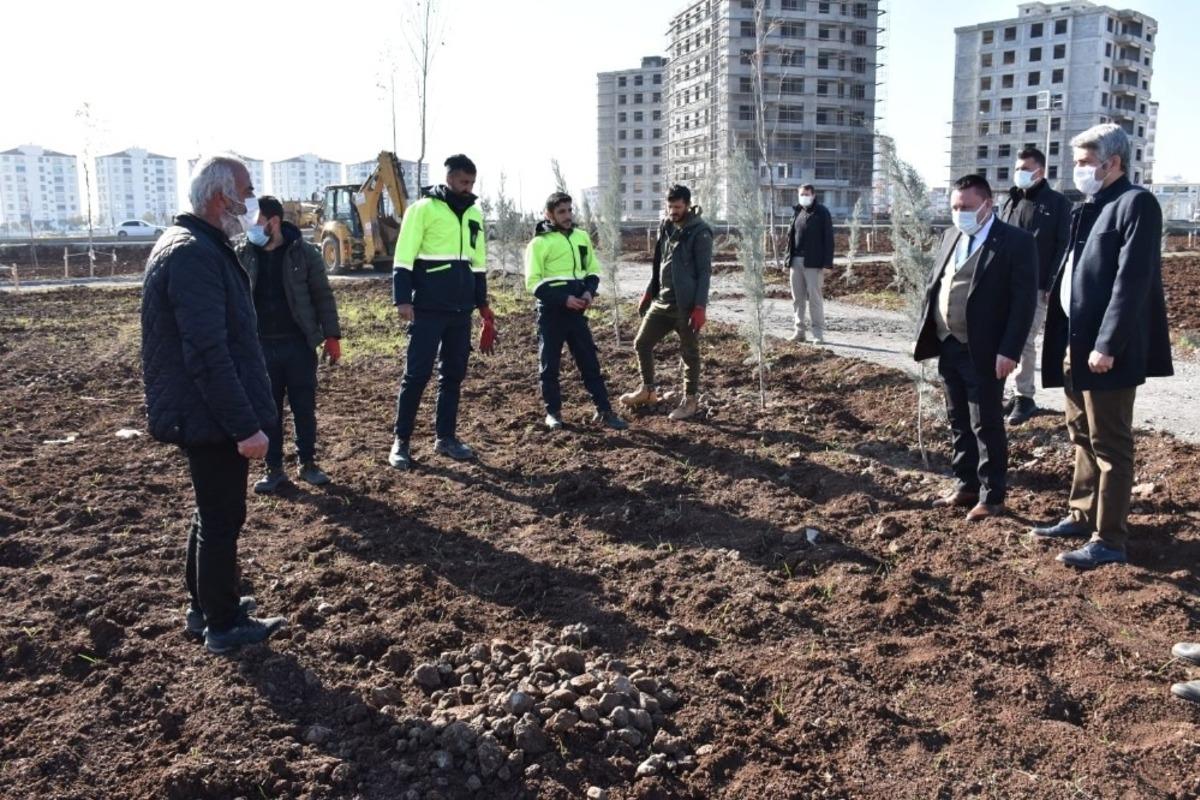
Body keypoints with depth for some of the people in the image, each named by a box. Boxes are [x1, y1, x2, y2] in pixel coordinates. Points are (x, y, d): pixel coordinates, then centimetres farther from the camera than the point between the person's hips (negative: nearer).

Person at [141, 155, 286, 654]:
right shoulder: (196, 255, -21)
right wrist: (245, 425, -25)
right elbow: (207, 354, -27)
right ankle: (223, 626, 16)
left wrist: (243, 416, 22)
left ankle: (204, 607, 35)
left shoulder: (194, 246, 13)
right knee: (222, 520, 2)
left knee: (211, 514, 21)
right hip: (212, 418, -11)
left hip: (200, 415, 11)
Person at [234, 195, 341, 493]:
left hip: (298, 344, -2)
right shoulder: (242, 254, 1)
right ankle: (274, 468, 20)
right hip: (260, 346, 2)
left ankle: (308, 464, 22)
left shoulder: (303, 252, -5)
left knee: (304, 407, 8)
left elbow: (322, 296, 0)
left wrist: (332, 336, -4)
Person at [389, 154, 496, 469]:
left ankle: (446, 437, 20)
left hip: (461, 311, 6)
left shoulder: (474, 214, 12)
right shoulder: (423, 209, -7)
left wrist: (483, 304, 18)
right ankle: (401, 441, 6)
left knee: (454, 374, 10)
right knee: (417, 374, -4)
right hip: (428, 310, -6)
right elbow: (404, 258, -9)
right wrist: (402, 299, -16)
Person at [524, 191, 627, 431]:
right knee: (550, 365, 5)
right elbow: (533, 283, -10)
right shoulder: (539, 243, -7)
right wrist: (564, 299, -18)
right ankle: (553, 412, 17)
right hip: (551, 313, -4)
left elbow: (593, 270, 17)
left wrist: (589, 291, -4)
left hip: (576, 311, 4)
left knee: (590, 362, 5)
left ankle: (604, 411, 10)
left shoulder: (582, 237, 9)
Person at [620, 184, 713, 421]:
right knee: (642, 343, 11)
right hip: (661, 301, 7)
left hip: (686, 306, -7)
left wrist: (700, 306, -19)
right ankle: (648, 390, 28)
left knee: (689, 354, 4)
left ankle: (690, 400, 17)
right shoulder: (665, 227, 9)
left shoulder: (700, 232, -11)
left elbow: (704, 272, -14)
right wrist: (648, 293, 16)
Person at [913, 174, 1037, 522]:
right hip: (948, 348, 7)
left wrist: (1009, 351, -18)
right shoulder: (950, 236, 12)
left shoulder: (1016, 242, -9)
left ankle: (992, 496, 13)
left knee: (987, 426, 2)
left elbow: (1024, 301, -13)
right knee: (958, 423, 15)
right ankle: (966, 486, 27)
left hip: (984, 353, -7)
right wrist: (926, 336, 11)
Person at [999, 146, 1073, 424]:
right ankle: (1022, 394, 18)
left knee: (1025, 340, -6)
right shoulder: (1011, 201, 14)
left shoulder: (1058, 203, -1)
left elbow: (1063, 246, -6)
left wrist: (1053, 284, -15)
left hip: (1037, 286, -5)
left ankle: (1024, 397, 3)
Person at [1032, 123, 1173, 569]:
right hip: (1075, 344, 9)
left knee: (1109, 445, -2)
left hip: (1106, 350, -9)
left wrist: (1107, 345, -23)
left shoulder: (1136, 203, -11)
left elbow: (1132, 282, -19)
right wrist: (1067, 342, 13)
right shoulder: (1088, 209, 16)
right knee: (1083, 438, 18)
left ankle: (1109, 540, 6)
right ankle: (1082, 516, 32)